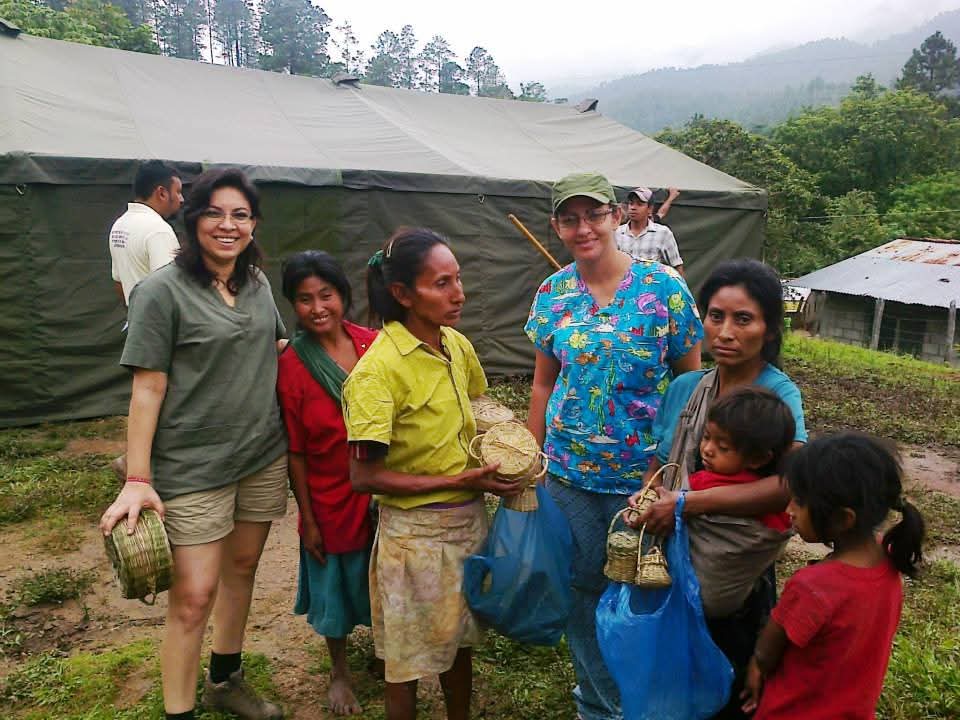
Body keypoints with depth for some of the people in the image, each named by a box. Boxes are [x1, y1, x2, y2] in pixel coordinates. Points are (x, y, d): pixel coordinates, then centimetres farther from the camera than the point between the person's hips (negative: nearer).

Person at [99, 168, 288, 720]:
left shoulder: (258, 283, 5)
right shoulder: (162, 291, -12)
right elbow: (148, 388, -12)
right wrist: (137, 479, -15)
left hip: (264, 456, 6)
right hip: (193, 467, -6)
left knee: (242, 569, 18)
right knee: (194, 597, -2)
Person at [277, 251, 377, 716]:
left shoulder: (372, 345, -9)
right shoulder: (291, 366, -16)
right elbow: (295, 451, -10)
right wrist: (307, 519, -6)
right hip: (332, 501, -2)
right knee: (336, 586, 18)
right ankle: (340, 672, 44)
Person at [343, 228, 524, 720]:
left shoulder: (458, 346, -2)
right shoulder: (377, 370, -22)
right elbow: (364, 477, -21)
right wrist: (455, 482, -21)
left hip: (469, 518, 6)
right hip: (416, 530, -6)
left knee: (460, 636, 24)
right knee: (410, 656, 13)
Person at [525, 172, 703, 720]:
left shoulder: (664, 287, -10)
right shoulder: (552, 294, 0)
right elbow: (544, 383, 8)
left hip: (644, 474, -3)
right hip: (568, 473, 3)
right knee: (583, 590, 15)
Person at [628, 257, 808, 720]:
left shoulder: (779, 395, -19)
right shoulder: (684, 388, -4)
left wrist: (687, 503, -34)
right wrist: (646, 505, -15)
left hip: (733, 579, -4)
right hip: (673, 565, 4)